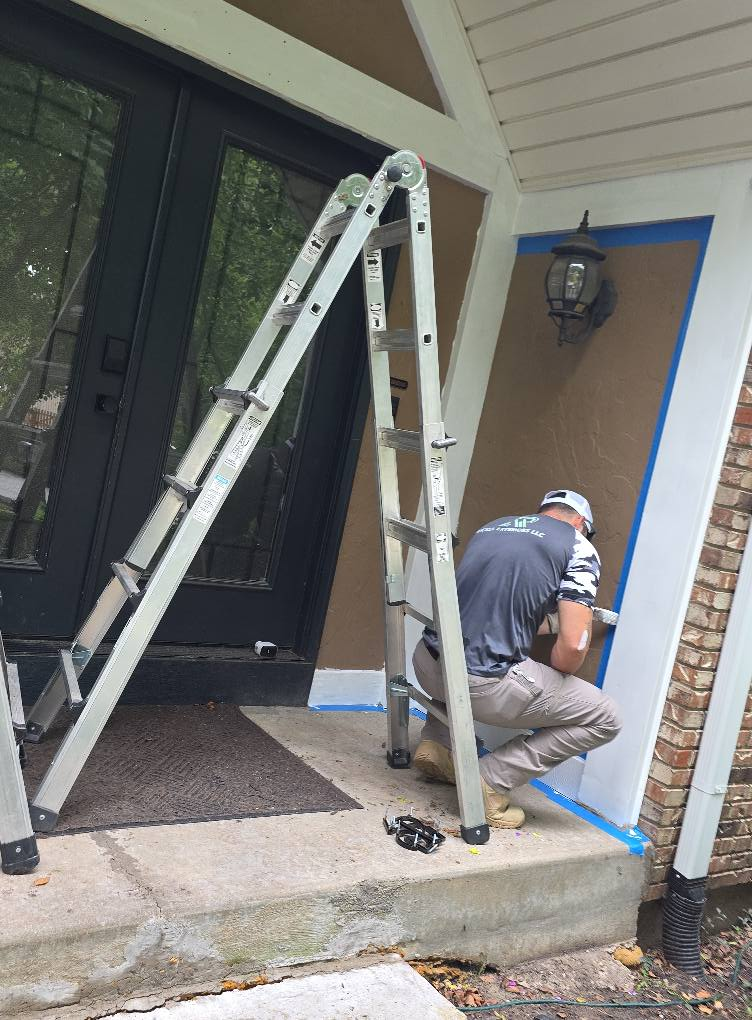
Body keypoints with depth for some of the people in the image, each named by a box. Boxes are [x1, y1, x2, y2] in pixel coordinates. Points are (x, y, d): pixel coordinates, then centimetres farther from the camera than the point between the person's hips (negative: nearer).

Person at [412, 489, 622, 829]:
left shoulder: (490, 528, 21)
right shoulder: (578, 547, 3)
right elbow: (572, 647, -9)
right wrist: (552, 684, 13)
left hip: (428, 667, 7)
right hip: (484, 685, -7)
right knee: (606, 718, 9)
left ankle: (437, 743, 22)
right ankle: (492, 781, 4)